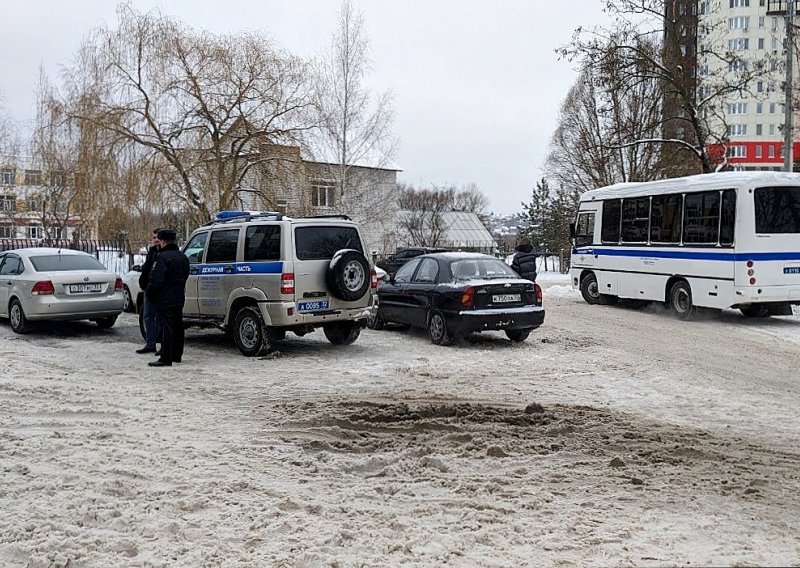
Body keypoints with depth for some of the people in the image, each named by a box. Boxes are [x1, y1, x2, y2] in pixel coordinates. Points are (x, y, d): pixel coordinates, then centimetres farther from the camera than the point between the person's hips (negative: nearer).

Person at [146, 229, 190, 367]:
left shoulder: (162, 257, -16)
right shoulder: (183, 257, 12)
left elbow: (156, 280, -19)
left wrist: (149, 294, -6)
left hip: (165, 299, -9)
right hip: (179, 299, 9)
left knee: (166, 328, -7)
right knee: (177, 327, 15)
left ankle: (165, 358, -7)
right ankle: (177, 355, 23)